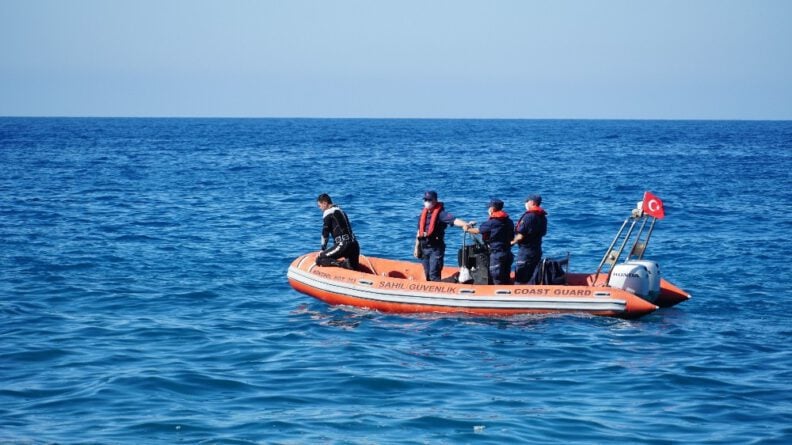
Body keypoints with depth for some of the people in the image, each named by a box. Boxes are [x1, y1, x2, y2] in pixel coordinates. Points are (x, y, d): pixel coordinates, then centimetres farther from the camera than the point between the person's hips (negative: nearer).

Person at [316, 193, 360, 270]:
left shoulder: (328, 212, 0)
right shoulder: (340, 211, 26)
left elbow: (325, 232, -1)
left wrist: (323, 249, 10)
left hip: (343, 244, -8)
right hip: (354, 244, 8)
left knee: (319, 260, -8)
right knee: (354, 270, 17)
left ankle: (343, 264, -24)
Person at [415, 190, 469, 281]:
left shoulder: (440, 213, -10)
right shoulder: (423, 213, 12)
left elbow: (453, 220, -27)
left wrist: (464, 224, -46)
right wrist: (417, 248, 20)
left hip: (436, 249, -7)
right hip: (424, 248, 7)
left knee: (434, 274, -14)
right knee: (427, 275, 12)